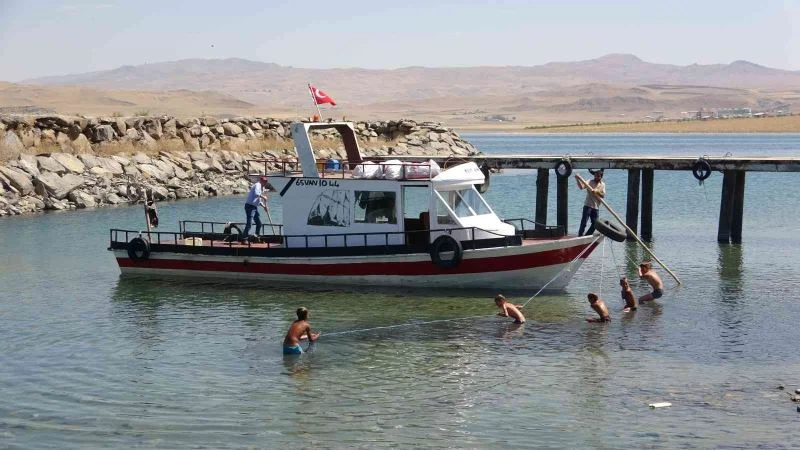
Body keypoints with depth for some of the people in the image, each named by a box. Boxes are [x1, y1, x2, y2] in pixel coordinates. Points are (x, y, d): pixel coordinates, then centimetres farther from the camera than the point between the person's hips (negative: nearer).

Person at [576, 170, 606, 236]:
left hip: (596, 207, 4)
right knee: (584, 222, -10)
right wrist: (577, 179, -34)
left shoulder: (602, 184, 10)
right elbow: (581, 186, -18)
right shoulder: (590, 182, -2)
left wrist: (597, 191, -17)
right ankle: (580, 236, -7)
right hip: (588, 205, -4)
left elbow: (603, 195, 1)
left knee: (595, 223, 7)